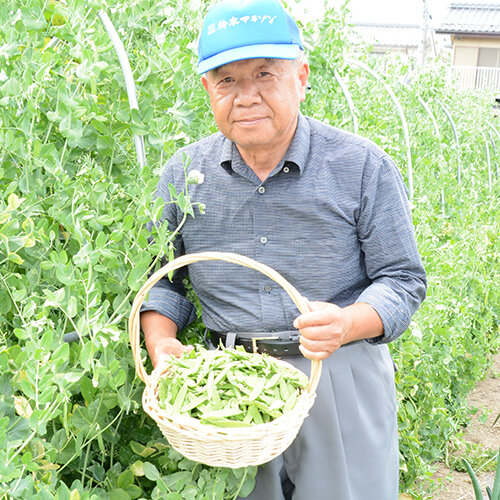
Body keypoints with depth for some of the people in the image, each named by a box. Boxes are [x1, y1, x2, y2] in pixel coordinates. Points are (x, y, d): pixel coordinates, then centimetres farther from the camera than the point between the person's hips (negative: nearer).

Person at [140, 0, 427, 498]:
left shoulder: (364, 167, -7)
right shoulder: (183, 173, 1)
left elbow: (403, 279, -4)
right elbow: (159, 276, 10)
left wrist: (346, 325, -24)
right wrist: (160, 342, -9)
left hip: (342, 379, -1)